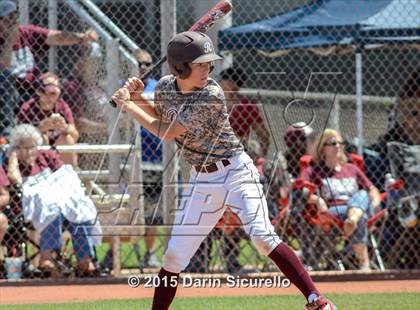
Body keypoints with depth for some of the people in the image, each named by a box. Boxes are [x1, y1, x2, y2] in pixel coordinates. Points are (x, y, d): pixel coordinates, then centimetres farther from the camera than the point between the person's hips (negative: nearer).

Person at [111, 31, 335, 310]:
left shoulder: (212, 96, -22)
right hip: (201, 180, 6)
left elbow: (168, 132, -19)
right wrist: (136, 98, 1)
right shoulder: (165, 87, -2)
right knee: (174, 255, 3)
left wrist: (128, 106, -12)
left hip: (235, 172, -6)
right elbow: (159, 116, 20)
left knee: (262, 237, -22)